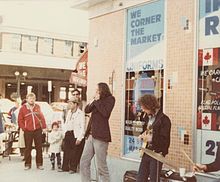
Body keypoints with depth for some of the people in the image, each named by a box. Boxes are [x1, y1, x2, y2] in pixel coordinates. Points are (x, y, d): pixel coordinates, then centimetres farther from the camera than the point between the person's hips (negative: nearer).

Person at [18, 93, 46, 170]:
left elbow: (42, 117, 9)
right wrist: (24, 128, -6)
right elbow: (20, 120, 3)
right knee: (28, 148, 3)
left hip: (38, 130, 2)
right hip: (28, 131, -2)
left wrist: (44, 127, 3)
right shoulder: (23, 108, 1)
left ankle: (39, 164, 13)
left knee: (39, 148, 5)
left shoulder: (37, 107, 7)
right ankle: (27, 164, 13)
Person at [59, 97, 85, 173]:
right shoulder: (69, 112, 15)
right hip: (68, 134, 6)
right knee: (66, 151, 7)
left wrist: (79, 138, -14)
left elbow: (82, 127, -10)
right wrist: (64, 132, 9)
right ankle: (65, 167, 16)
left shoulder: (80, 113, -7)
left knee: (74, 152, 0)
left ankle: (73, 168, 11)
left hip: (75, 134, -6)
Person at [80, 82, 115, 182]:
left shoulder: (110, 99, -1)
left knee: (101, 166, -5)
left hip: (100, 136, -7)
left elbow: (105, 113, -16)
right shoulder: (96, 99, 20)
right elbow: (86, 110, 13)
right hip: (91, 135, 7)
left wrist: (97, 101, -7)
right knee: (84, 162, 8)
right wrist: (94, 100, 1)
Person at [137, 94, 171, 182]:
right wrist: (143, 136, 8)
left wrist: (151, 138, -20)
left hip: (157, 153, -8)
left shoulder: (163, 119, -14)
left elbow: (164, 139, -18)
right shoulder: (149, 117, 13)